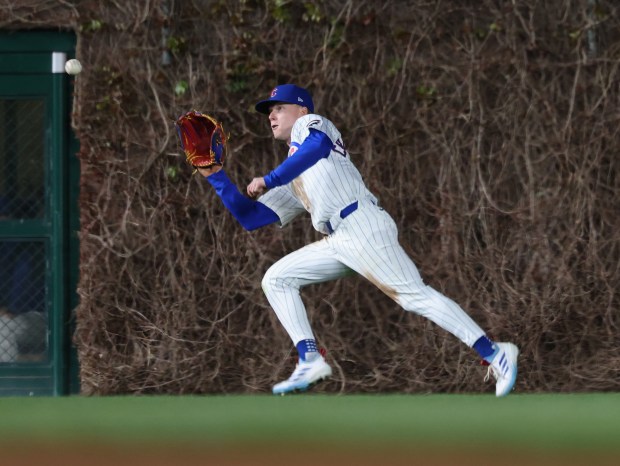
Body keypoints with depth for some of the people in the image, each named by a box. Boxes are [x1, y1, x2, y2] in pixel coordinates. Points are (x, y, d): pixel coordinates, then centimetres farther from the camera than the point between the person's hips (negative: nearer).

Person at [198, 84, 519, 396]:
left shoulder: (310, 123, 10)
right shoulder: (291, 184, 32)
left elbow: (318, 145, -16)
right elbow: (250, 217, 27)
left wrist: (268, 180, -15)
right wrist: (216, 176, 23)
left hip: (363, 227, -9)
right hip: (338, 242, 9)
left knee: (415, 295, -17)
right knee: (276, 280, 7)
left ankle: (493, 353, -19)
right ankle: (310, 360, -4)